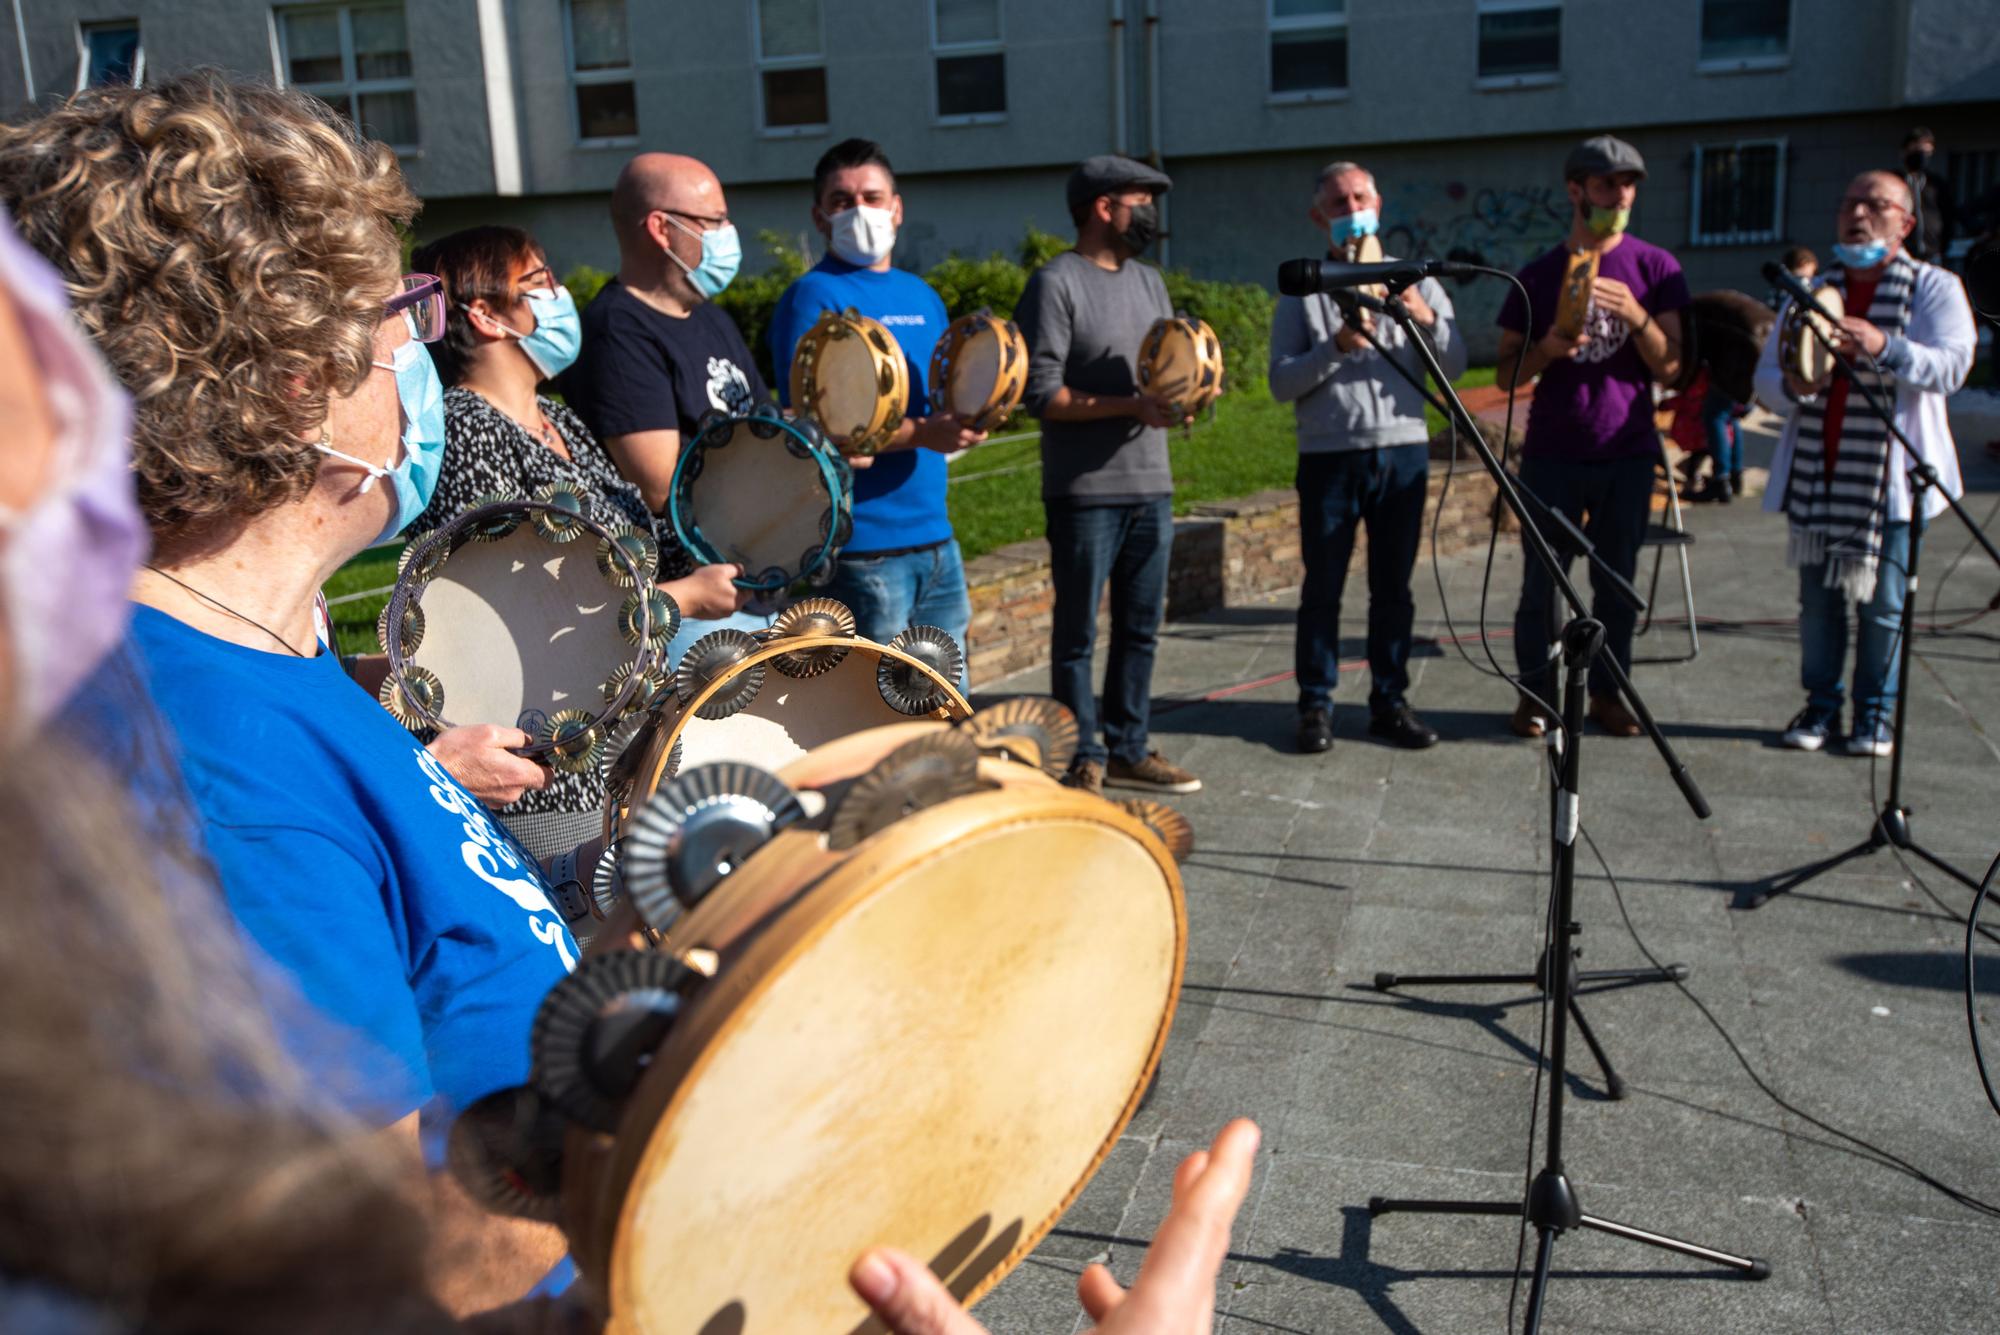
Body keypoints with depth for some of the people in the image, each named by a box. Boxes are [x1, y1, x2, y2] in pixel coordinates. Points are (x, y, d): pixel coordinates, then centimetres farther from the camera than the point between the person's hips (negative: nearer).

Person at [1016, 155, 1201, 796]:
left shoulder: (1149, 281, 16)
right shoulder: (1056, 282, -8)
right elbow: (1042, 394, -15)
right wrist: (1132, 406, -20)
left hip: (1152, 487, 7)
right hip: (1084, 493, -7)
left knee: (1140, 630, 13)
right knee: (1078, 635, 2)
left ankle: (1128, 751, 24)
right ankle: (1083, 761, 11)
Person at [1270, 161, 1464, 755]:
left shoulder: (1414, 280, 12)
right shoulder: (1302, 291, 7)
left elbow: (1455, 366, 4)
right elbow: (1281, 384, -2)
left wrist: (1428, 320, -14)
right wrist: (1334, 348, -16)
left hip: (1403, 450, 2)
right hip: (1328, 455, -2)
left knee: (1393, 586, 6)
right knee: (1322, 587, 0)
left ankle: (1389, 701, 15)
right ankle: (1315, 703, 8)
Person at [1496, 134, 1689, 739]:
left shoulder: (1655, 268, 5)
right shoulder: (1538, 275, 6)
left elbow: (1669, 367, 0)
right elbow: (1506, 376, 6)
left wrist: (1636, 315, -17)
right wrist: (1547, 348, -14)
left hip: (1627, 452, 1)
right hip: (1552, 454, 0)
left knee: (1616, 581, 5)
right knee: (1543, 581, 1)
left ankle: (1607, 691, 17)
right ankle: (1535, 691, 13)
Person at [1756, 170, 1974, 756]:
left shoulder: (1935, 288, 3)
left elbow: (1951, 367, -13)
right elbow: (1765, 374, 9)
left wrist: (1884, 347, -31)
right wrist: (1793, 385, -16)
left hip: (1890, 476, -3)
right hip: (1816, 473, 3)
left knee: (1883, 601, 1)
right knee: (1818, 595, 6)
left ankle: (1875, 712, 14)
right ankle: (1821, 704, 17)